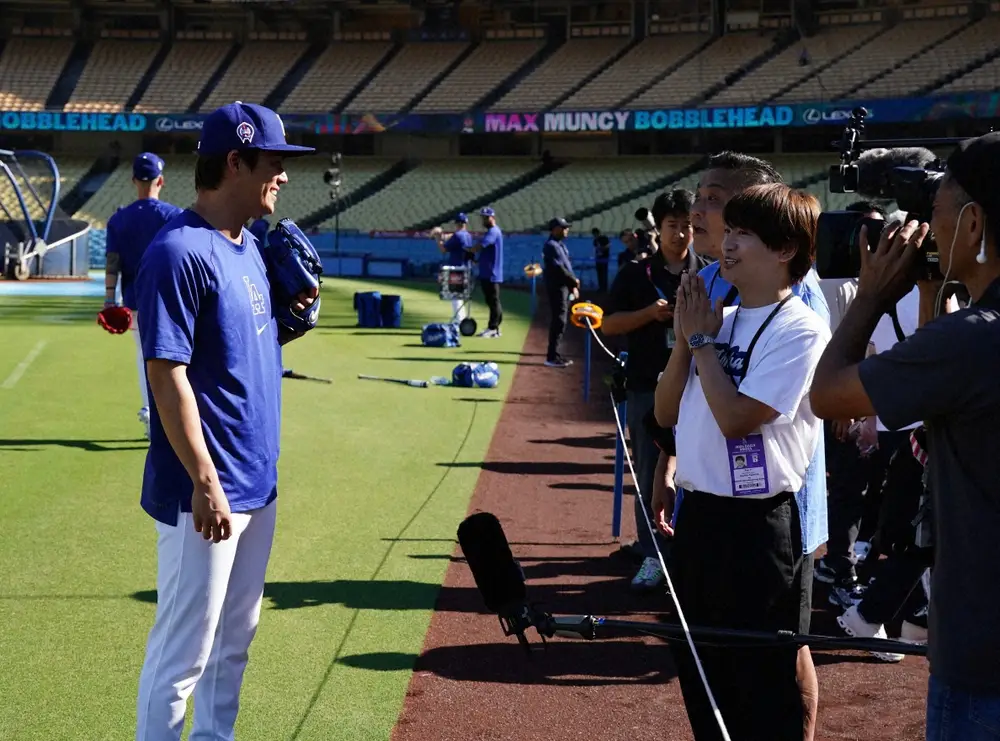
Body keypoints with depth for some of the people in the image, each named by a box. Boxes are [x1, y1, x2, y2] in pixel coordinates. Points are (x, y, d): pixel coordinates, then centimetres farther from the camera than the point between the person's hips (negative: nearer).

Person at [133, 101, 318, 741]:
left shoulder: (250, 248, 11)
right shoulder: (180, 252, -17)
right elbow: (167, 375, -21)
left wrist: (292, 319, 5)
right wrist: (205, 483, -22)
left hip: (257, 483, 10)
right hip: (206, 493, -9)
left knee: (235, 638, 19)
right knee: (183, 651, -1)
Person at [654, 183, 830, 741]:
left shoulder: (800, 330, -14)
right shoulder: (719, 320, 10)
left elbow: (736, 418, -22)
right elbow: (667, 413, 10)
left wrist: (704, 340, -11)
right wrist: (686, 339, -2)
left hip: (759, 524, -8)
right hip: (697, 516, 8)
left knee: (769, 689, 2)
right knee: (702, 677, 19)